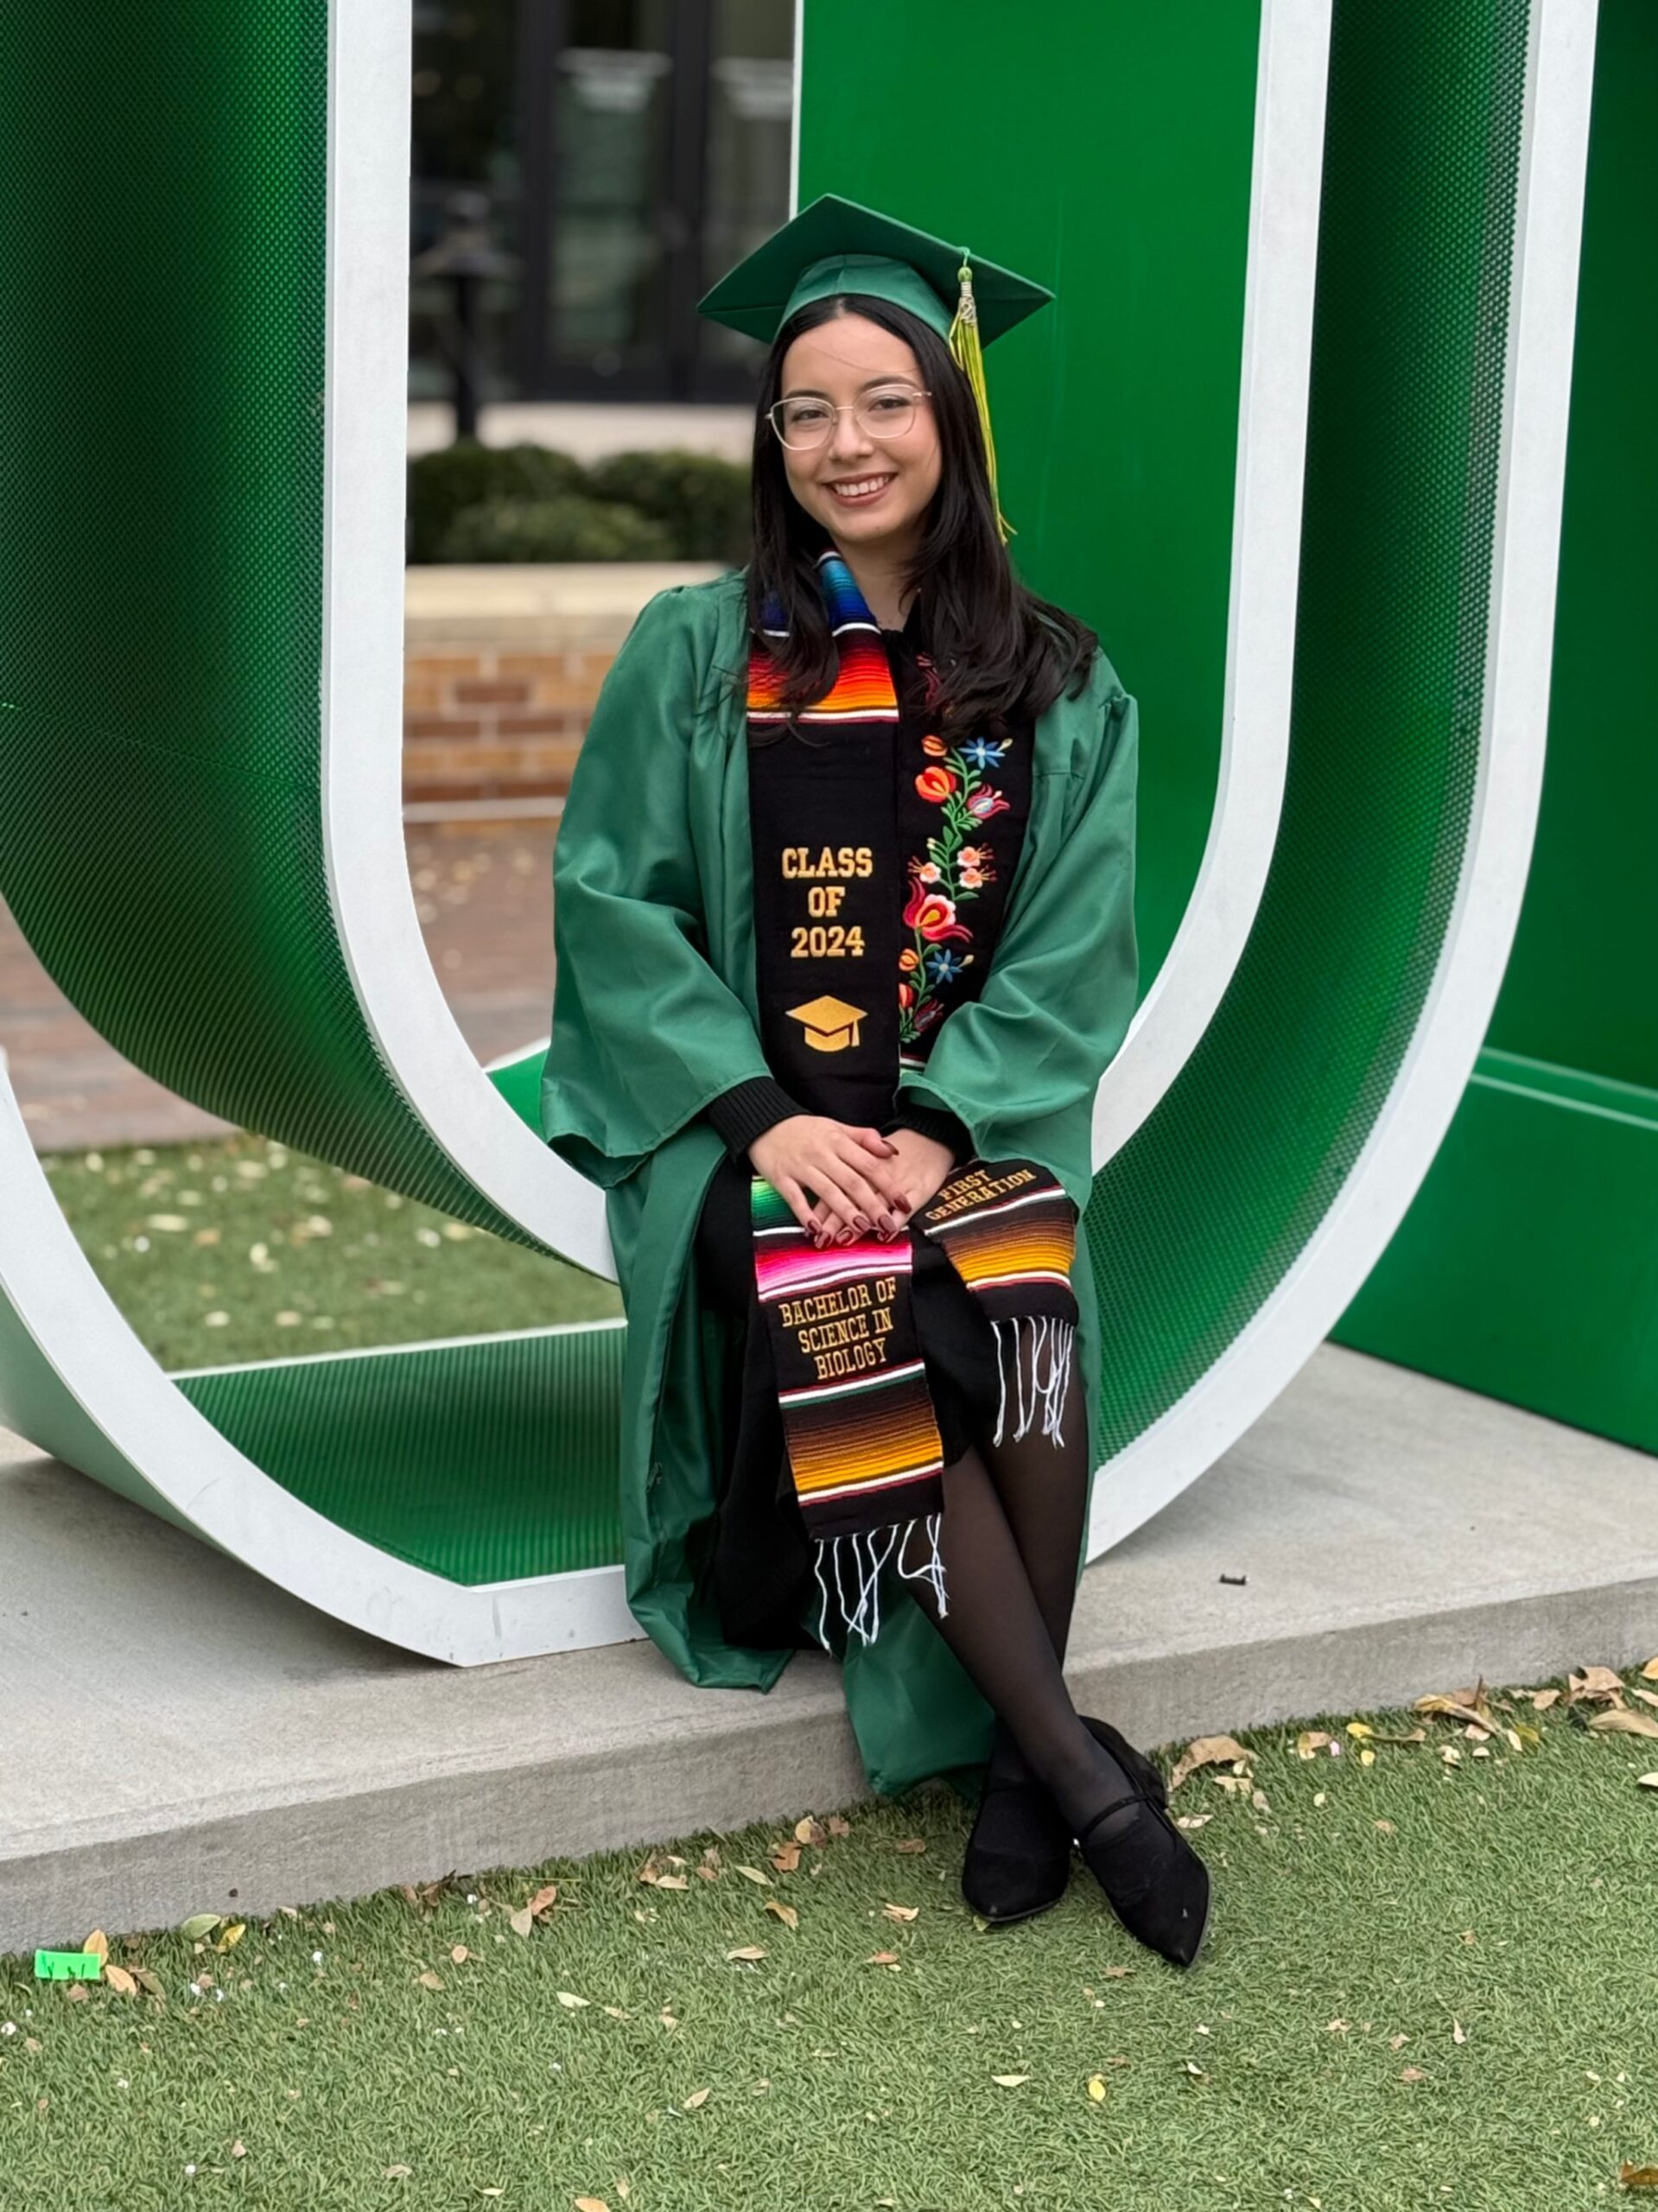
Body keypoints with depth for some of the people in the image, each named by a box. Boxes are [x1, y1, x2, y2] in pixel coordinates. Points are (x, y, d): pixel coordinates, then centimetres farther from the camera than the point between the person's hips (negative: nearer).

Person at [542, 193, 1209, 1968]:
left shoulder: (1051, 679, 7)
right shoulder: (694, 654, 4)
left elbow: (1075, 945, 3)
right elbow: (613, 899, -1)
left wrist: (938, 1129, -12)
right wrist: (767, 1116, -12)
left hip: (968, 1121, 1)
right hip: (748, 1122, -1)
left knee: (1024, 1323, -31)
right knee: (855, 1339, -30)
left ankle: (1013, 1759, -14)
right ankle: (1089, 1778, -22)